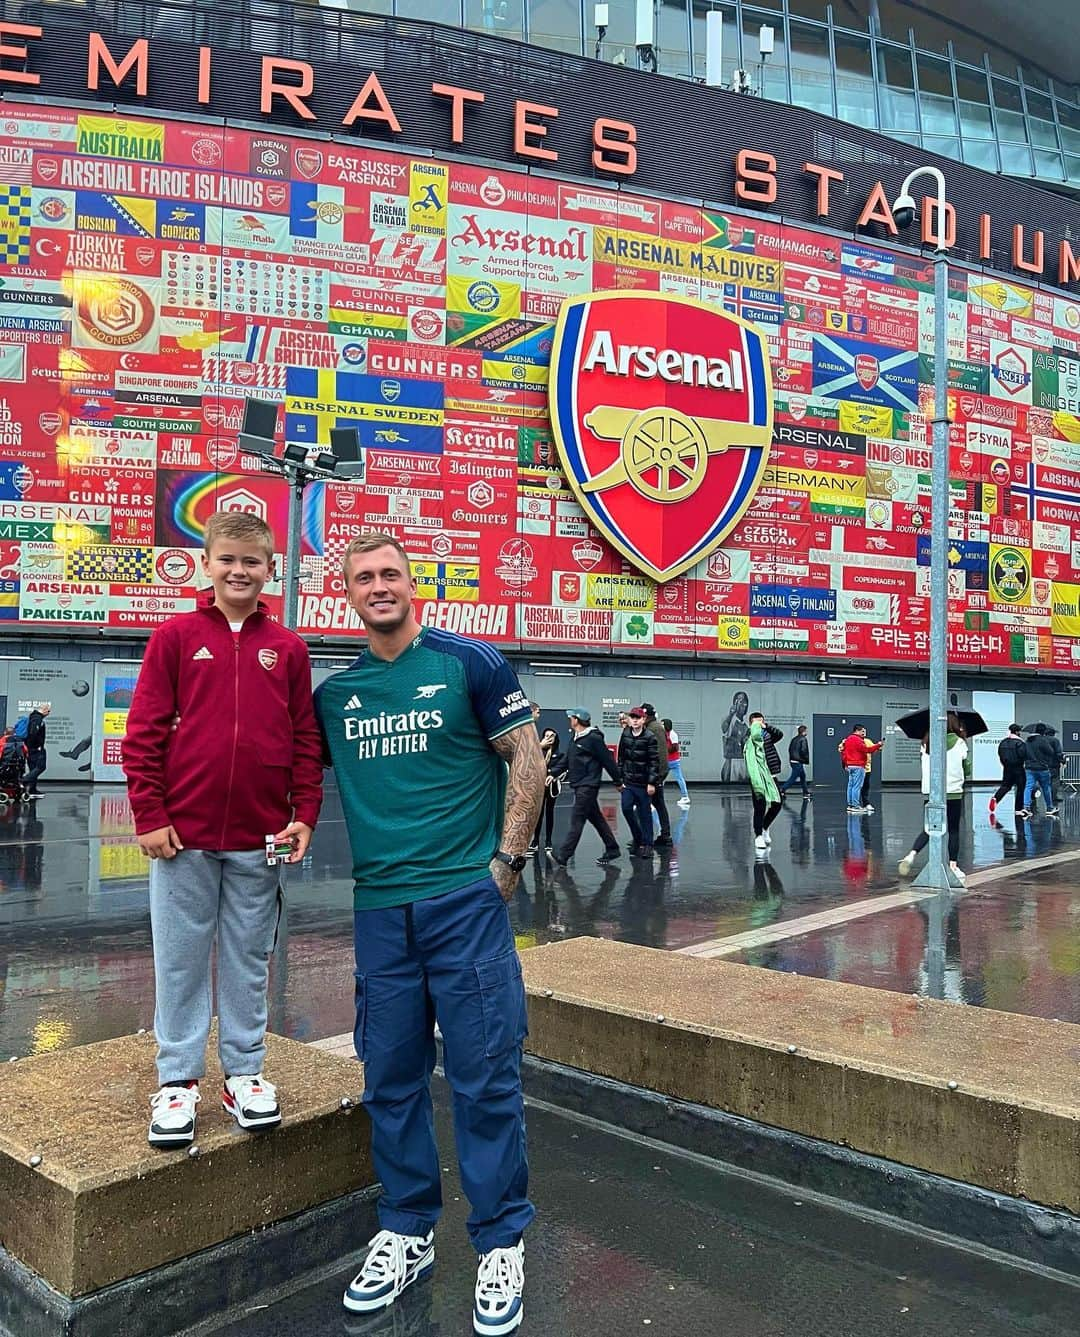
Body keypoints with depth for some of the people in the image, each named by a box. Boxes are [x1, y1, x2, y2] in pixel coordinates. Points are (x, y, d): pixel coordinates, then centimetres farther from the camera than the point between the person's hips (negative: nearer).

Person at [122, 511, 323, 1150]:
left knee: (250, 959, 12)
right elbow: (143, 733, -1)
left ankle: (245, 1071, 27)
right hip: (184, 834, -1)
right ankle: (178, 1079, 23)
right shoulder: (176, 637, 0)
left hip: (260, 839, 2)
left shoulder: (289, 649, 5)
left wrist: (304, 815, -2)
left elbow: (307, 742, 6)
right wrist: (150, 816, -6)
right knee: (181, 960, 9)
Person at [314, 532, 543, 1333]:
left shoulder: (470, 664, -2)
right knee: (391, 1078, 13)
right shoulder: (334, 693, 10)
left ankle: (501, 1245, 20)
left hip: (466, 899, -4)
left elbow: (527, 760, -1)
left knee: (485, 1076, 3)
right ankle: (407, 1235, 31)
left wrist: (507, 859, -6)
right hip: (379, 908, 4)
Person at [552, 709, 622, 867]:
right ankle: (612, 849, 23)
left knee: (577, 820, -9)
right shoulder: (574, 736, 12)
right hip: (579, 784, 9)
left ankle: (562, 855, -11)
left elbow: (608, 760, -10)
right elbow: (568, 759, 16)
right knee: (596, 818, 14)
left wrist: (618, 781, -5)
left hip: (588, 785, -9)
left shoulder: (593, 738, -14)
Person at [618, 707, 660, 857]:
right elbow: (621, 757, 11)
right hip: (628, 781, 4)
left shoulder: (650, 737, -10)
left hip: (644, 783, -4)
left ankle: (647, 844, 11)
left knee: (645, 813, 2)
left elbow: (654, 761, -12)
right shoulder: (625, 735, 6)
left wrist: (652, 782, -15)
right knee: (626, 808, 0)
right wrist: (619, 778, 8)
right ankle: (637, 837, 21)